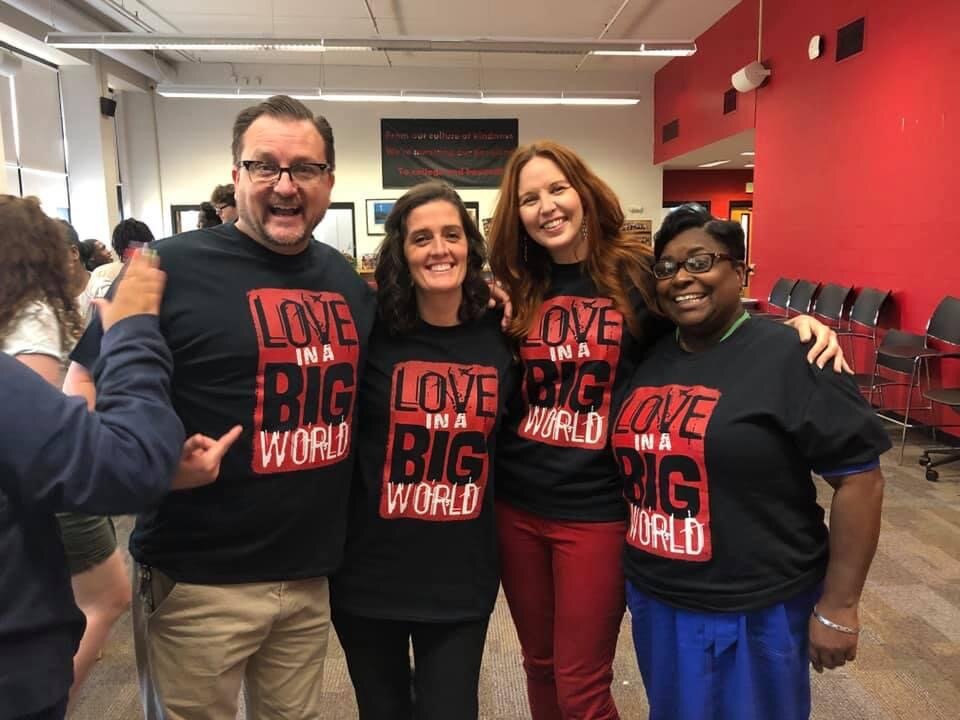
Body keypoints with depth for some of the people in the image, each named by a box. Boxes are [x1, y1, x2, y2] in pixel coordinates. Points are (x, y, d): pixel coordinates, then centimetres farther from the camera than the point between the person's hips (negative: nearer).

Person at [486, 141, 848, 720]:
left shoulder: (637, 274, -7)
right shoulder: (515, 289, 2)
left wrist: (792, 326, -15)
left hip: (597, 510, -4)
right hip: (516, 505, 4)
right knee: (540, 667, 21)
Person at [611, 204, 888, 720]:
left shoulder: (788, 356, -13)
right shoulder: (647, 359, 3)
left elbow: (859, 479, -13)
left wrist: (838, 607, -12)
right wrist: (634, 573, 9)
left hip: (753, 612, -5)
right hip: (652, 598, 6)